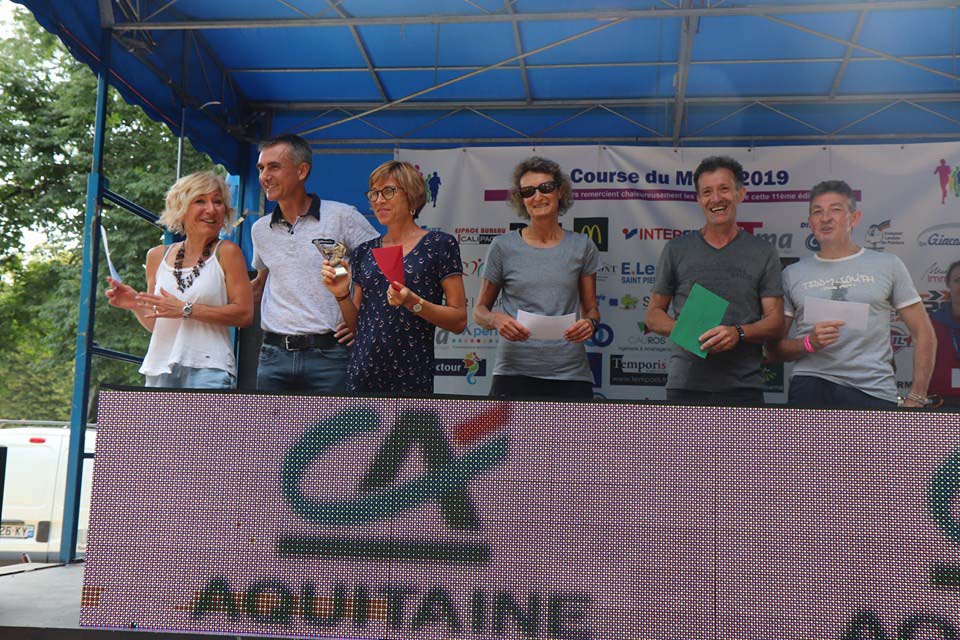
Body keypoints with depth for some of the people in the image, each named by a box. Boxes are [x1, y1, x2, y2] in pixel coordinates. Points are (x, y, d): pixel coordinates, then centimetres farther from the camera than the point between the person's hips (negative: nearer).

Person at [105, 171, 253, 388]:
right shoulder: (158, 256, 13)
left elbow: (245, 314, -8)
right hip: (159, 368, 4)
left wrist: (186, 309, -10)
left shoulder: (227, 253, 1)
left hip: (208, 370, -4)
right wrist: (135, 304, -1)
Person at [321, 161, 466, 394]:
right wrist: (342, 295, -4)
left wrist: (414, 303, -20)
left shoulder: (439, 245, -3)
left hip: (411, 375, -4)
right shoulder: (364, 252, 10)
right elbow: (357, 325, 13)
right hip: (362, 373, 4)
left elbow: (459, 320, -7)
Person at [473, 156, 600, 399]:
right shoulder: (503, 246, 5)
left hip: (570, 372, 1)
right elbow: (479, 310, 11)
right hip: (515, 371, -1)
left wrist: (589, 323, -8)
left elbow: (591, 308, 15)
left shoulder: (581, 246, 10)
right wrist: (496, 319, -11)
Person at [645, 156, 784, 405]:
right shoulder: (676, 249, 9)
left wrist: (738, 333, -17)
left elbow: (775, 322, 4)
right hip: (686, 385, 0)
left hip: (743, 386, 0)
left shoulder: (763, 253, 8)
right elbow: (654, 315, 10)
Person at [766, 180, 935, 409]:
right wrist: (809, 343, -13)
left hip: (875, 390, 0)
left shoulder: (887, 265, 8)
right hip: (812, 386, 0)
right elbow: (774, 348, 8)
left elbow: (923, 334, 8)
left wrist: (916, 398, 0)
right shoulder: (792, 274, 9)